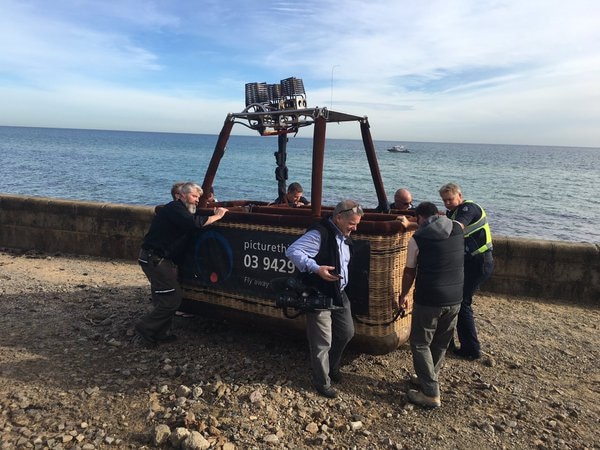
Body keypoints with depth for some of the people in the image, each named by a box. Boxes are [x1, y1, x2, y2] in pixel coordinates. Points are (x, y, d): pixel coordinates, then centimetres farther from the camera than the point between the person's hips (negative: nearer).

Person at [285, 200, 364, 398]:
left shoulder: (344, 236, 7)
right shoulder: (319, 234, -22)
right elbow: (292, 251, -29)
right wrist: (316, 268, -36)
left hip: (339, 294, 9)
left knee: (346, 332, 19)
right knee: (322, 342, 2)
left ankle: (331, 366, 43)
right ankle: (322, 382, 23)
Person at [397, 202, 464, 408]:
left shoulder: (418, 238, -10)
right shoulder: (457, 229, 1)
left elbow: (409, 272, 1)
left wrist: (403, 295, 16)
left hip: (428, 300, -5)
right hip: (455, 298, 6)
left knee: (420, 344, 9)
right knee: (441, 344, 20)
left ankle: (431, 393, 10)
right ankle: (427, 379, 36)